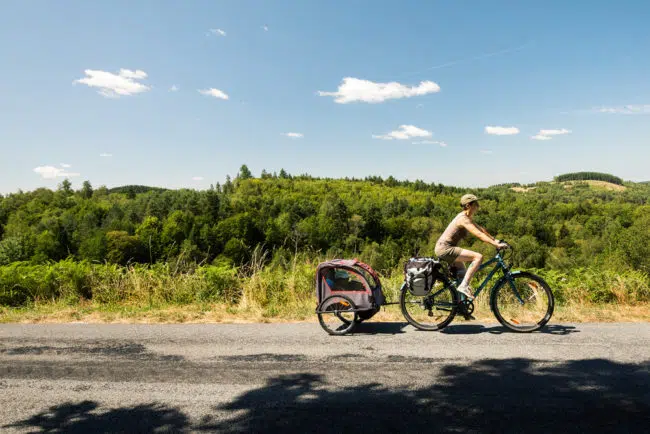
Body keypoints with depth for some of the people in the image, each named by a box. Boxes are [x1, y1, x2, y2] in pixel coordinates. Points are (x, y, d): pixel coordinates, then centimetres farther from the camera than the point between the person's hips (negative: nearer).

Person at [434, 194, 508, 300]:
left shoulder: (467, 217, 14)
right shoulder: (463, 219, -17)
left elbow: (481, 229, 21)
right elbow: (479, 234, -26)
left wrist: (495, 240, 16)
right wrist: (496, 244, -28)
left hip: (444, 249, 11)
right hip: (445, 248, -11)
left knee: (464, 274, 20)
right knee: (478, 257, -20)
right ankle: (463, 286, -21)